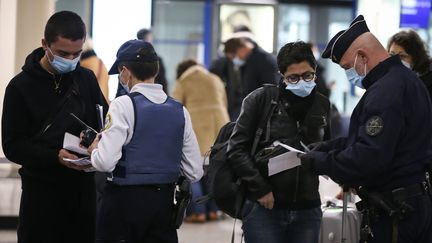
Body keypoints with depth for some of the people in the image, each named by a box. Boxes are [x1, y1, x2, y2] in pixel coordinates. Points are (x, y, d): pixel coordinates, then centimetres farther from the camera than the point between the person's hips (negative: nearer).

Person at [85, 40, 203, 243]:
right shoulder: (179, 110, 6)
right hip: (164, 201, 5)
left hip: (125, 201, -5)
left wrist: (94, 149, 3)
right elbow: (194, 172, 7)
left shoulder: (124, 105, -10)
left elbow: (105, 162, -18)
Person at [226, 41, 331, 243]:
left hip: (307, 209, 3)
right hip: (263, 208, -3)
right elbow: (236, 149, -3)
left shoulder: (322, 105, 9)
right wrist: (260, 189, -9)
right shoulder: (260, 100, -2)